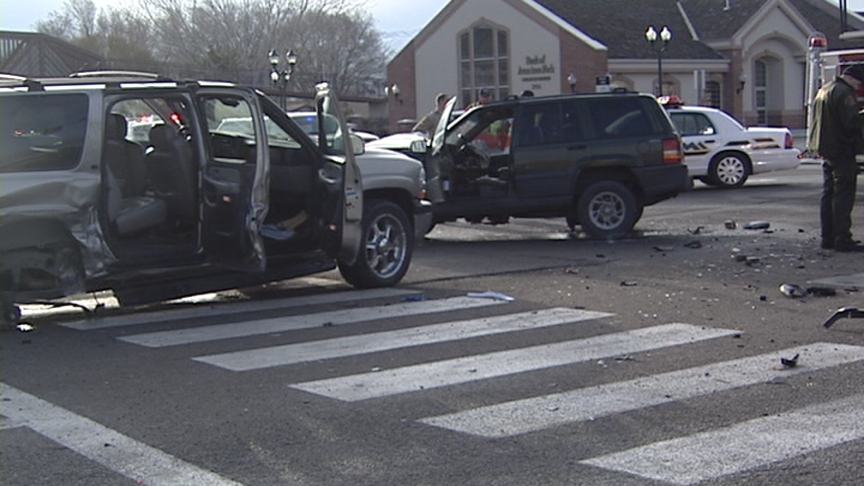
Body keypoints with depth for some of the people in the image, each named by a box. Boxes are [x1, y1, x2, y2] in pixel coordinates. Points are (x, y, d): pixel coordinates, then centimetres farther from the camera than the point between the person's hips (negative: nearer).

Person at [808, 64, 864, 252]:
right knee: (843, 195, -8)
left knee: (828, 194, 13)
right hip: (841, 150, -10)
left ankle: (828, 238, 16)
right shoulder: (844, 93, -16)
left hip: (825, 150, 10)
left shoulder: (824, 90, 16)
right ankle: (842, 239, -9)